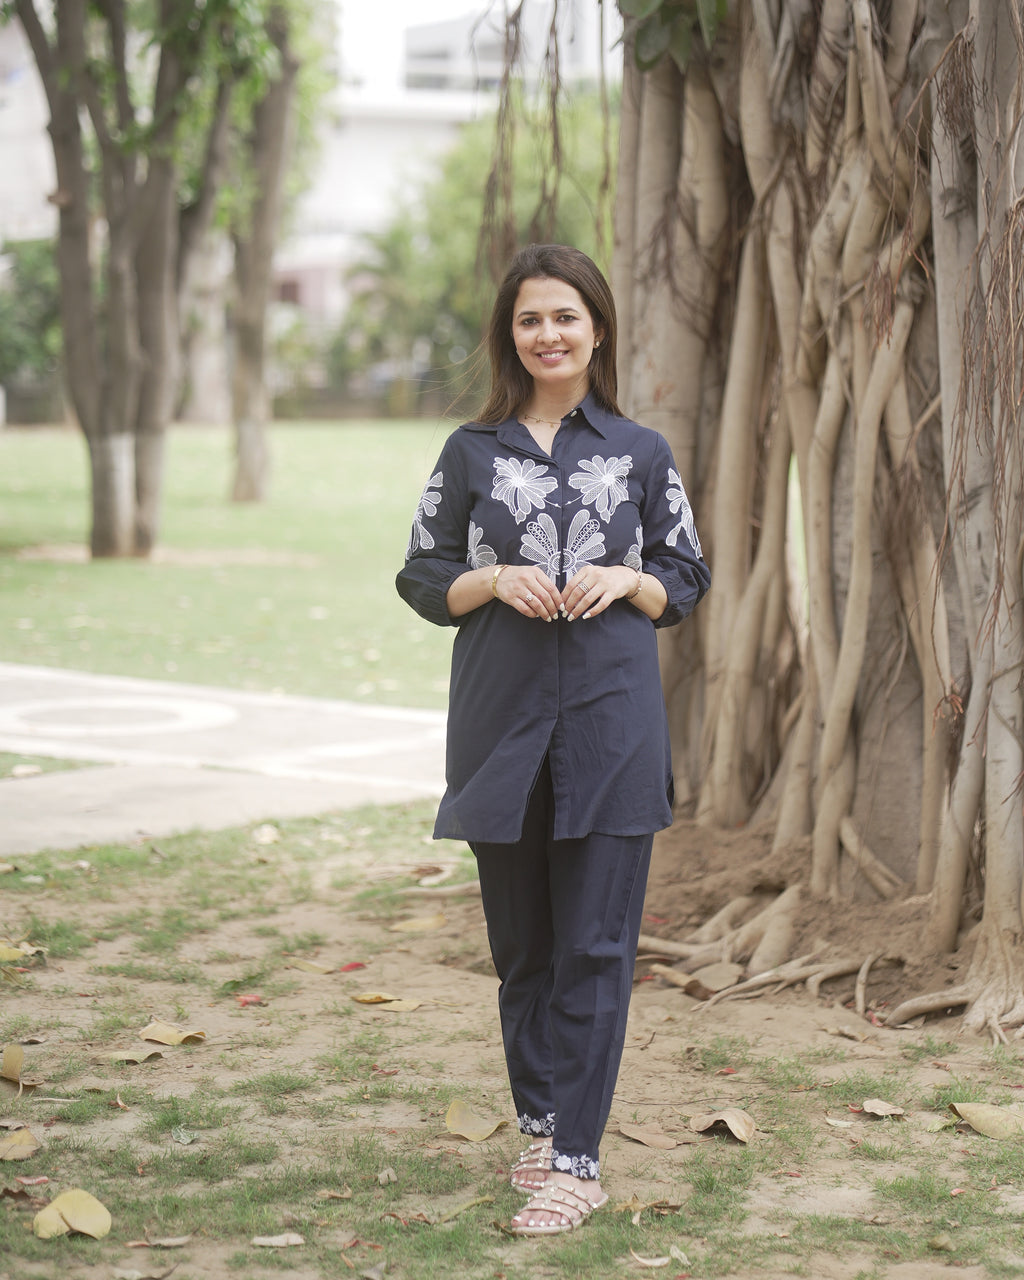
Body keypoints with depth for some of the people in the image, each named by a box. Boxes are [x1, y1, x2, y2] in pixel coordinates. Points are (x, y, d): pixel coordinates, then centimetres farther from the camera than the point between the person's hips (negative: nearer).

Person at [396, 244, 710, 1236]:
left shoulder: (641, 454, 7)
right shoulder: (471, 453, 8)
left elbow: (687, 581, 11)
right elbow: (422, 579, 9)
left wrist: (625, 581, -9)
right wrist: (494, 580, -9)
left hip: (611, 719, -1)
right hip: (502, 720, 1)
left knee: (593, 945, -4)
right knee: (520, 940, 8)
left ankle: (576, 1161, -3)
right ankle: (540, 1122, 24)